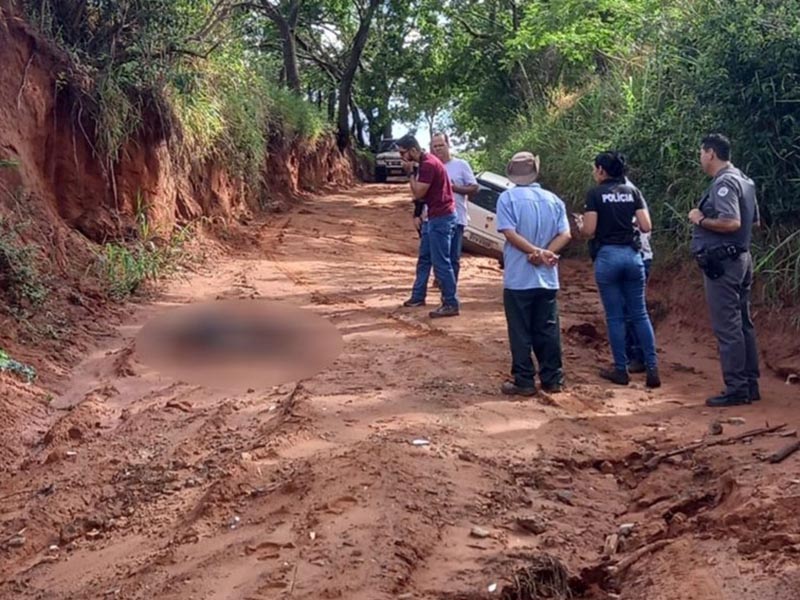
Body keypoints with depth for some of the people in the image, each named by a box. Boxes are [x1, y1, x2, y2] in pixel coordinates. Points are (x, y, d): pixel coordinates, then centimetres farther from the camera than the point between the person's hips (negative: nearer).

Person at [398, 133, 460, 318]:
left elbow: (418, 193, -17)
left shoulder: (428, 164, -19)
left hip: (441, 217, -11)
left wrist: (410, 172, -10)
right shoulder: (425, 162, 13)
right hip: (435, 216, 11)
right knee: (424, 258, 18)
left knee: (441, 262, -8)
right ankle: (418, 296, 29)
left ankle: (451, 304, -5)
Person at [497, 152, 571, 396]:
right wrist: (544, 253, -12)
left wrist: (538, 253, -16)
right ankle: (552, 379, 15)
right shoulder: (553, 199, 6)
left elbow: (510, 233, -16)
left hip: (518, 278, -4)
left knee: (521, 333, 2)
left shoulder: (508, 198, -6)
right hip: (547, 278, 4)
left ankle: (524, 382, 5)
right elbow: (565, 235, -3)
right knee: (548, 331, 11)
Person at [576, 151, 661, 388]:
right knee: (639, 313, 9)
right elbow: (646, 226, 2)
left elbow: (589, 230, -10)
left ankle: (621, 370, 11)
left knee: (615, 316, 5)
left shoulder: (595, 193, -5)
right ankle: (652, 368, 4)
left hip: (607, 256, -3)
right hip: (632, 254, 3)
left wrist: (580, 224, 12)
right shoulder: (632, 191, 7)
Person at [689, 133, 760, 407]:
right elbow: (754, 221, 22)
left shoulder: (724, 183, -17)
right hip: (741, 258, 10)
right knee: (743, 324, 13)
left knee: (727, 327, -6)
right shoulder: (744, 180, 15)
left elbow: (732, 222, -29)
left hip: (722, 262, -10)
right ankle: (750, 384, 19)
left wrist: (701, 220, -15)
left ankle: (736, 389, -3)